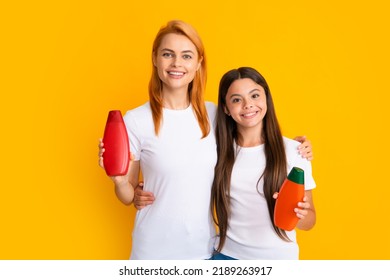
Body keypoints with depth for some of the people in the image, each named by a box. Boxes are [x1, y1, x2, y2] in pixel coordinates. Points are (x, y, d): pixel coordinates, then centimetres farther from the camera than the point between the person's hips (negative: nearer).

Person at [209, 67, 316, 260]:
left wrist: (298, 215, -24)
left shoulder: (294, 150, -12)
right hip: (228, 254, 1)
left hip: (277, 257, -1)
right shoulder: (218, 149, -6)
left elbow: (310, 218, -6)